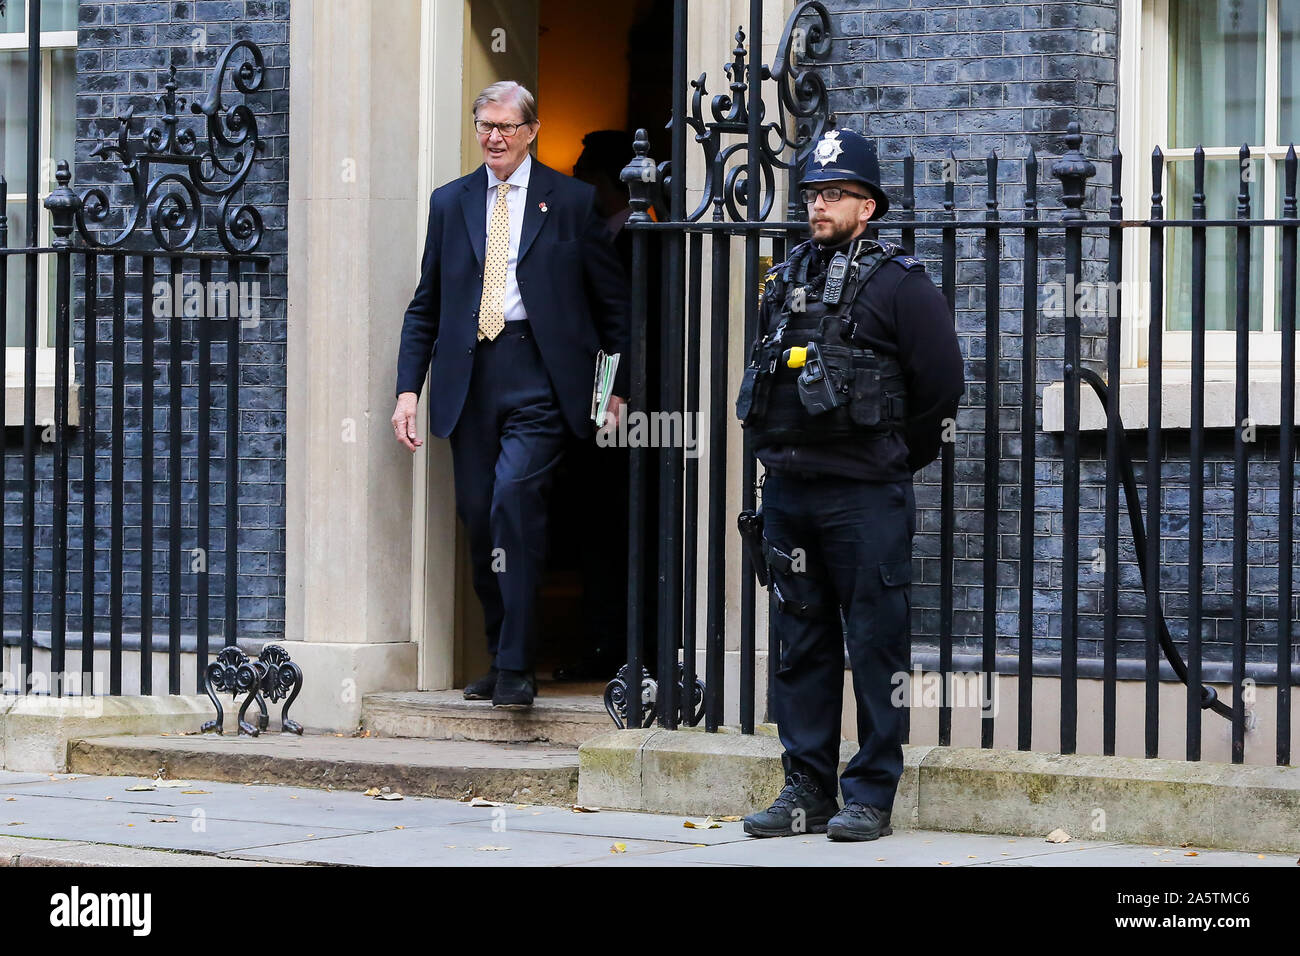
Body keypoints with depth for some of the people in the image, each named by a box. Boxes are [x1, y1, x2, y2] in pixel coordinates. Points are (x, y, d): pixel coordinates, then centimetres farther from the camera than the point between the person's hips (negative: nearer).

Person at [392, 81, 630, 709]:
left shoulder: (572, 202, 6)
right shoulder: (450, 202, 14)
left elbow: (612, 300, 9)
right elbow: (425, 306, 15)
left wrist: (618, 389, 5)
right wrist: (408, 389, 6)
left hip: (538, 373, -4)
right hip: (468, 376, 4)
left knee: (514, 498, -19)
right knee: (479, 516, 4)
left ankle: (517, 668, -15)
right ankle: (500, 661, 17)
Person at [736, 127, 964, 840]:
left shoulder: (899, 284, -4)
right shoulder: (785, 280, 14)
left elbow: (942, 383, -4)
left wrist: (894, 461, 3)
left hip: (866, 499, -6)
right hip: (787, 493, 6)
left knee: (874, 646, -2)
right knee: (801, 645, 9)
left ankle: (871, 797, 3)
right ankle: (806, 789, 16)